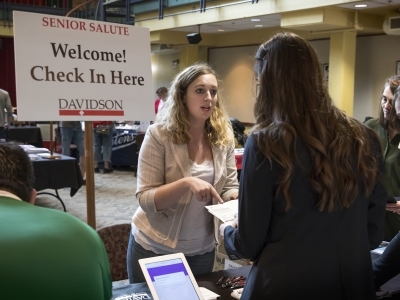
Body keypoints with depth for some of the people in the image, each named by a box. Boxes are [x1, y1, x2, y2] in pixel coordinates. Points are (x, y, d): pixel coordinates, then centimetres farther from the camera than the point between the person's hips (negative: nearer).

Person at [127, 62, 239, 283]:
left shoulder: (223, 137, -4)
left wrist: (240, 198, -23)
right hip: (154, 247, -3)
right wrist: (186, 183, -34)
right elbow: (145, 199, -19)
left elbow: (229, 188, 0)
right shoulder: (159, 134, -16)